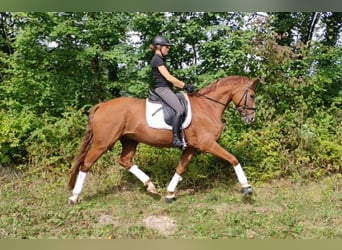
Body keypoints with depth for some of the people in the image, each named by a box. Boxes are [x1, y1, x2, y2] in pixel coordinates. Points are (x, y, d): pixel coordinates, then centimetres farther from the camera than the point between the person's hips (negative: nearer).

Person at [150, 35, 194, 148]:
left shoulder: (161, 59, 22)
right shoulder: (157, 59, -9)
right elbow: (168, 77, -16)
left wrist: (183, 86, 8)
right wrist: (185, 85, -12)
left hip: (166, 88, 11)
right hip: (162, 89, -11)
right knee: (180, 110, -27)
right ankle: (176, 139, -29)